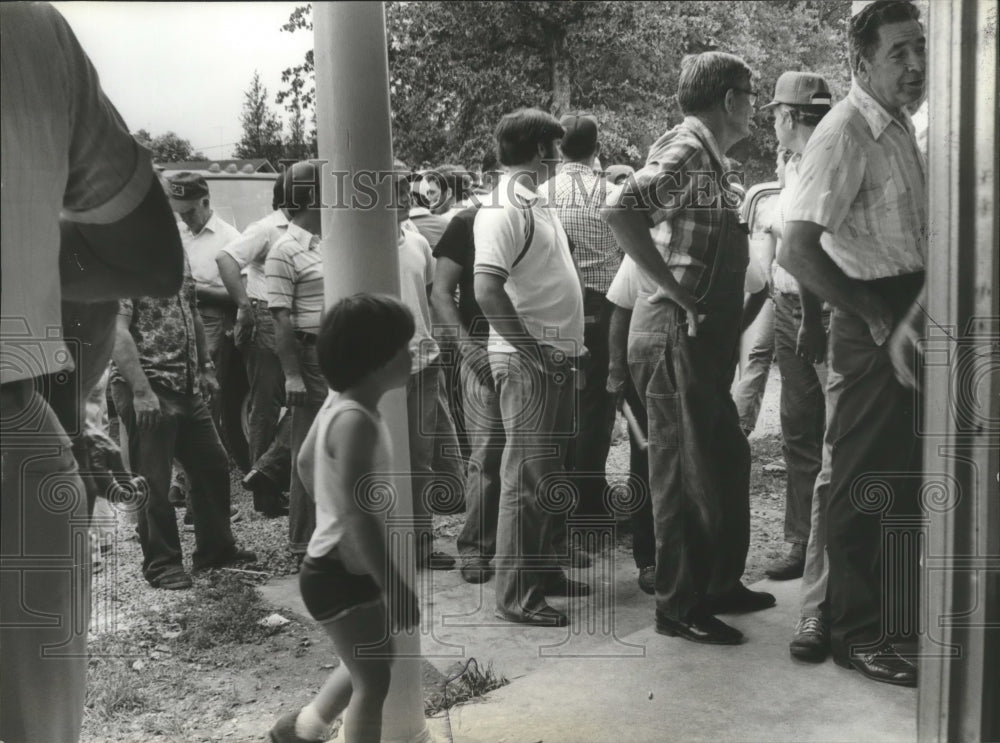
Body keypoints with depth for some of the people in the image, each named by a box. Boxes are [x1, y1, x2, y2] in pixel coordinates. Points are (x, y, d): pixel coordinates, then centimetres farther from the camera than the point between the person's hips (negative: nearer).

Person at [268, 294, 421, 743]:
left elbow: (305, 462, 18)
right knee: (374, 682, 2)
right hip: (341, 574, -10)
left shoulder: (340, 405, 3)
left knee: (367, 667, 26)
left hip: (346, 567, 10)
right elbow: (359, 515, -31)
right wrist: (395, 588, -26)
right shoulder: (356, 421, -27)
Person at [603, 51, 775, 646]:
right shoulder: (686, 151, -14)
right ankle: (680, 608, 11)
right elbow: (622, 212, -31)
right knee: (686, 472, -1)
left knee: (727, 461, 18)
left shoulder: (708, 157, 17)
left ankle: (719, 583, 32)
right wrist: (676, 291, -25)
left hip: (704, 338, 10)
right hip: (678, 336, -10)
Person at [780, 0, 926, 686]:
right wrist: (874, 316, -19)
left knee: (904, 473, 19)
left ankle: (896, 614, 36)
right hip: (874, 323, -9)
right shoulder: (845, 135, -16)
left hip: (908, 314, 10)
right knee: (867, 480, -2)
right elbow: (799, 251, -25)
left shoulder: (901, 126, 13)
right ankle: (855, 633, 13)